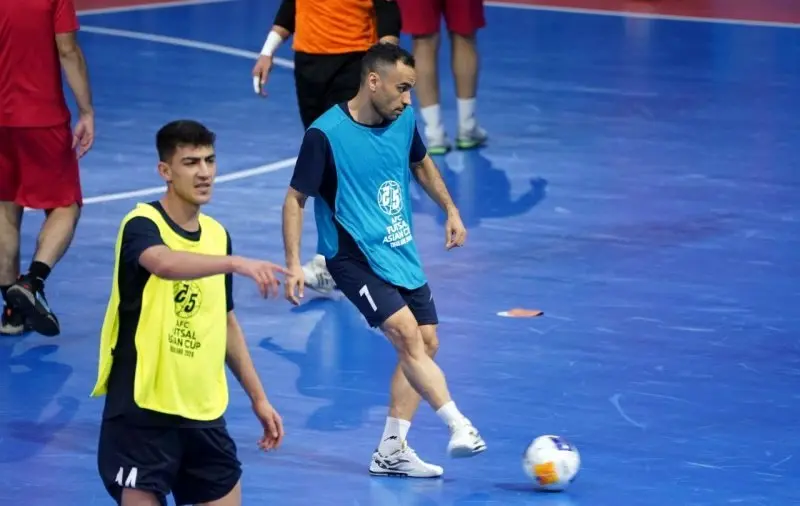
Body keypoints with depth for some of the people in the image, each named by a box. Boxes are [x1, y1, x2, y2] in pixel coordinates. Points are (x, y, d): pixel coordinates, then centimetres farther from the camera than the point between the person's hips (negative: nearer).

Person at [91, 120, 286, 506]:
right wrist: (237, 263, -50)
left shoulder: (217, 234, 10)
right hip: (142, 412, -6)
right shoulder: (142, 226, -12)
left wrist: (257, 397, 19)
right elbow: (164, 263, -38)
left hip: (204, 414, 7)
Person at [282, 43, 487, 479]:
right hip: (355, 256, -8)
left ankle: (391, 450, 13)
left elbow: (422, 164, 24)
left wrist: (450, 209, 19)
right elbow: (295, 200, -10)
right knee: (407, 334, -23)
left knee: (426, 344, 6)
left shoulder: (403, 120, 1)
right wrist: (294, 263, -16)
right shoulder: (326, 134, -17)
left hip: (402, 253, 8)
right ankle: (460, 427, -28)